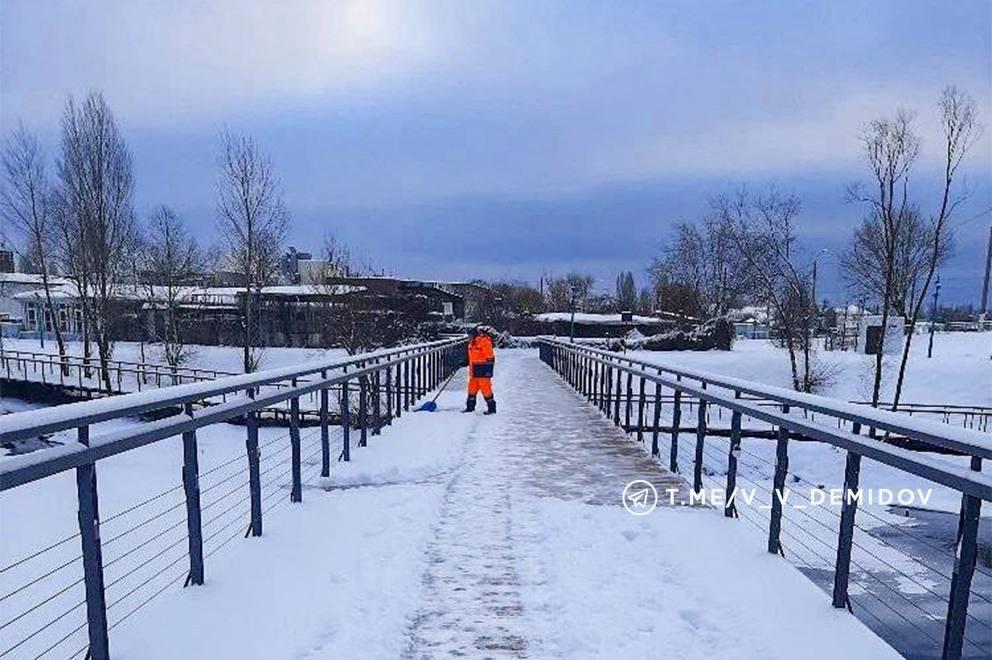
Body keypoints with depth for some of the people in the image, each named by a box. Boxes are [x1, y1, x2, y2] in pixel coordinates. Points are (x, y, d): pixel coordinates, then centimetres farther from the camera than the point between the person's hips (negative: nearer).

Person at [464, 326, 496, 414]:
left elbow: (490, 358, -17)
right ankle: (470, 407, 23)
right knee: (472, 387, 12)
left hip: (484, 368, -9)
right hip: (474, 369, 9)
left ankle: (491, 408, 1)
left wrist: (489, 370, -20)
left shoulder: (485, 342, -15)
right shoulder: (472, 343, 13)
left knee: (485, 388, -8)